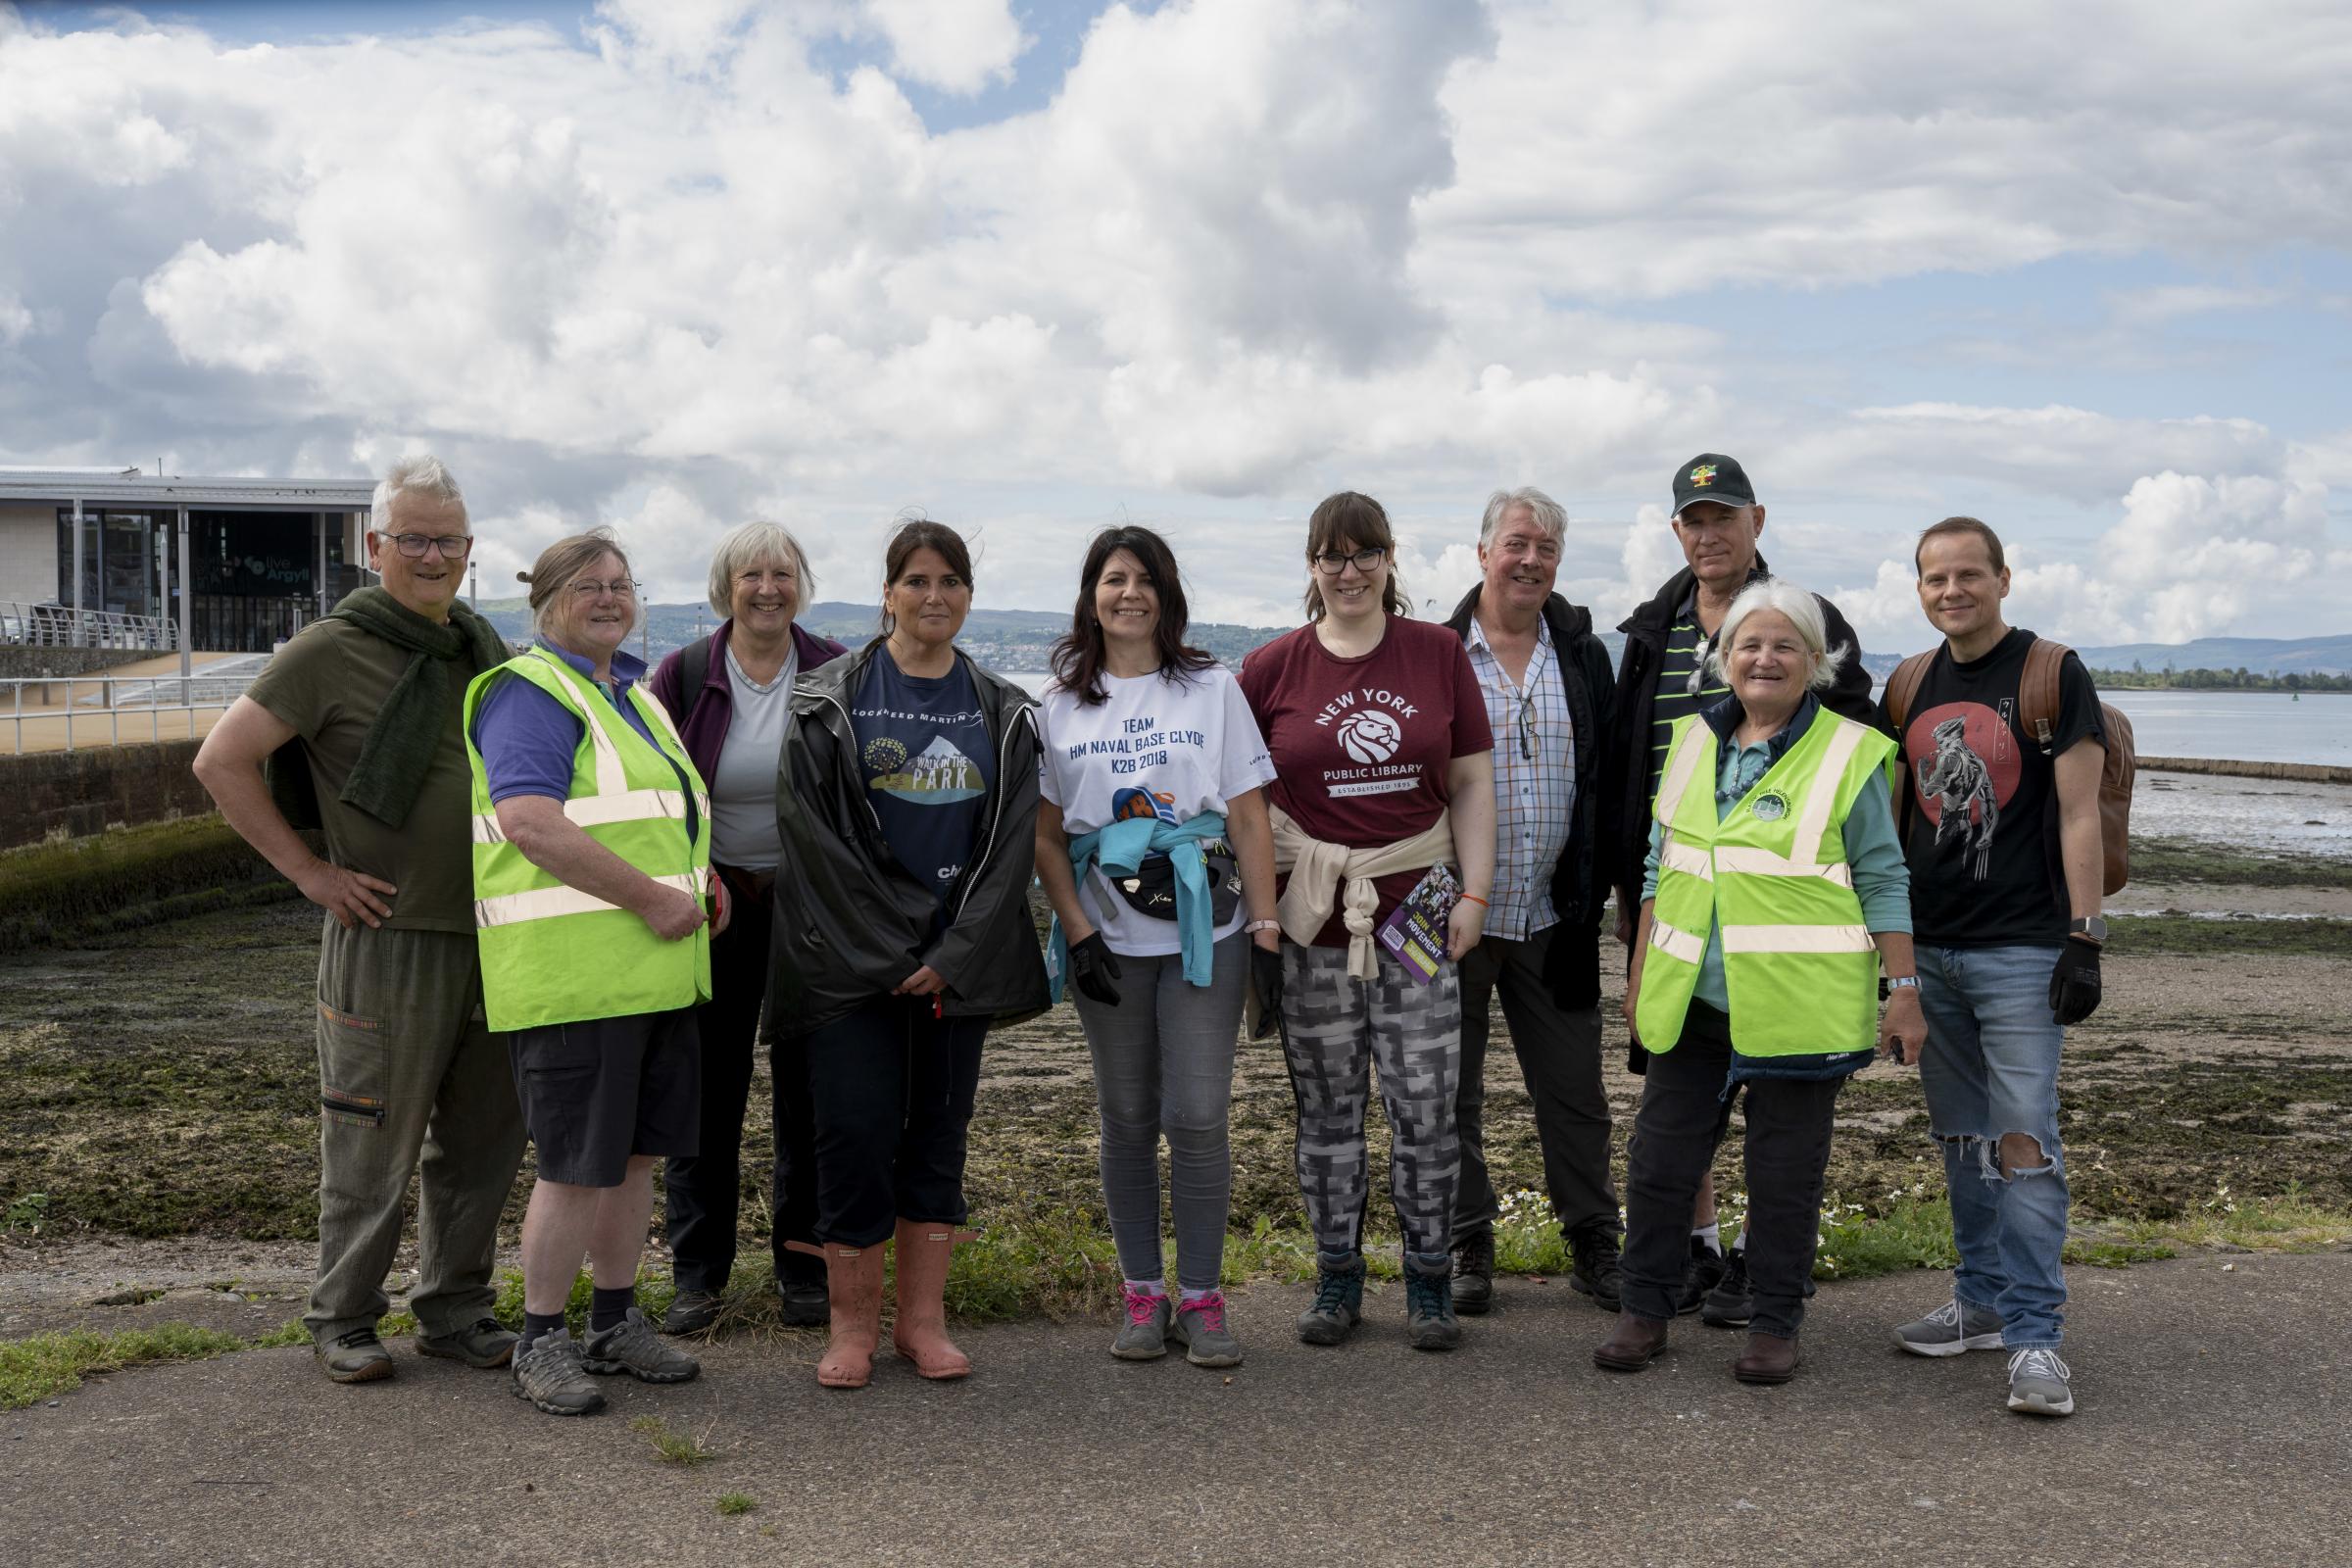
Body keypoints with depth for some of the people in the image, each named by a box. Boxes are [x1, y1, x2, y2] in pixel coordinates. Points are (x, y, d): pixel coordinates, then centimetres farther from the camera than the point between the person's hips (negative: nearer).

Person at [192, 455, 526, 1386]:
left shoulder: (483, 646, 11)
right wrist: (310, 872, -10)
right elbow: (221, 762, -9)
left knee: (483, 1142, 12)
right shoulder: (331, 651, -8)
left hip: (494, 936, 6)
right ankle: (344, 1320, 18)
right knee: (373, 1145, 2)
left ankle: (453, 1311, 25)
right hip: (390, 936, -6)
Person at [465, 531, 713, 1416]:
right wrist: (651, 897, -21)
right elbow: (528, 820, -23)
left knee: (637, 1149, 14)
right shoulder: (529, 694, -9)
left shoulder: (633, 693, 20)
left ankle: (615, 1323, 26)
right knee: (576, 1163, -4)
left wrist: (701, 877, 11)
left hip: (656, 969, 9)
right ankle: (541, 1342, 10)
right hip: (571, 969, -9)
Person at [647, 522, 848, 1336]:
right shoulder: (682, 675, -1)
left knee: (810, 1091, 7)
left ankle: (804, 1267, 20)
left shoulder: (837, 674, -1)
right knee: (704, 1090, 5)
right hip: (713, 904, 0)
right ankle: (698, 1274, 16)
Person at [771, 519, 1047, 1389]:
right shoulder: (829, 700, -2)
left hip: (958, 963, 3)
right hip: (851, 958, -3)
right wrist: (890, 948, -11)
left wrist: (952, 954, -7)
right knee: (856, 1130, -4)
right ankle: (852, 1322, 10)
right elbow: (810, 829, -8)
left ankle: (921, 1318, 17)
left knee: (940, 1131, 7)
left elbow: (1013, 840, 3)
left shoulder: (1003, 713, 7)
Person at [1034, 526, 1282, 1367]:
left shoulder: (1213, 690, 5)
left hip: (1203, 929, -1)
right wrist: (1079, 933, -4)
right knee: (1127, 1119, 7)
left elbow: (1249, 820, 3)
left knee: (1197, 1116, -5)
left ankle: (1201, 1298, 7)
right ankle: (1142, 1296, 17)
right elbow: (1046, 835, 7)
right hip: (1109, 936, 1)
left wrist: (1267, 928, -3)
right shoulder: (1061, 705, 7)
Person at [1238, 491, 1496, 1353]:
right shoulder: (1273, 667, 2)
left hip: (1418, 911, 0)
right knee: (1326, 1109, 9)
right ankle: (1337, 1278, 23)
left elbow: (1472, 783, 6)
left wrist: (1473, 893, -1)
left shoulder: (1439, 653, 4)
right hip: (1313, 920, 0)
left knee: (1426, 1107, 2)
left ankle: (1429, 1282, 17)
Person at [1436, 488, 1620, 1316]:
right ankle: (1469, 1247, 21)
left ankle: (1594, 1245, 22)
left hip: (1550, 918, 2)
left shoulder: (1585, 658, 8)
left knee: (1575, 1090, 9)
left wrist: (1591, 893, 1)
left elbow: (1606, 783, 9)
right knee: (1451, 1092, 8)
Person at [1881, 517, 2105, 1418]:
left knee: (2023, 1141, -8)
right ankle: (1984, 1302, 23)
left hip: (2020, 951, -6)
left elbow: (2079, 816, -7)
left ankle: (2034, 1337, -4)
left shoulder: (2051, 676, -4)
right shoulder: (1910, 688, 11)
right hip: (1927, 949, 6)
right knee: (1961, 1139, 12)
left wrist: (2085, 939, -13)